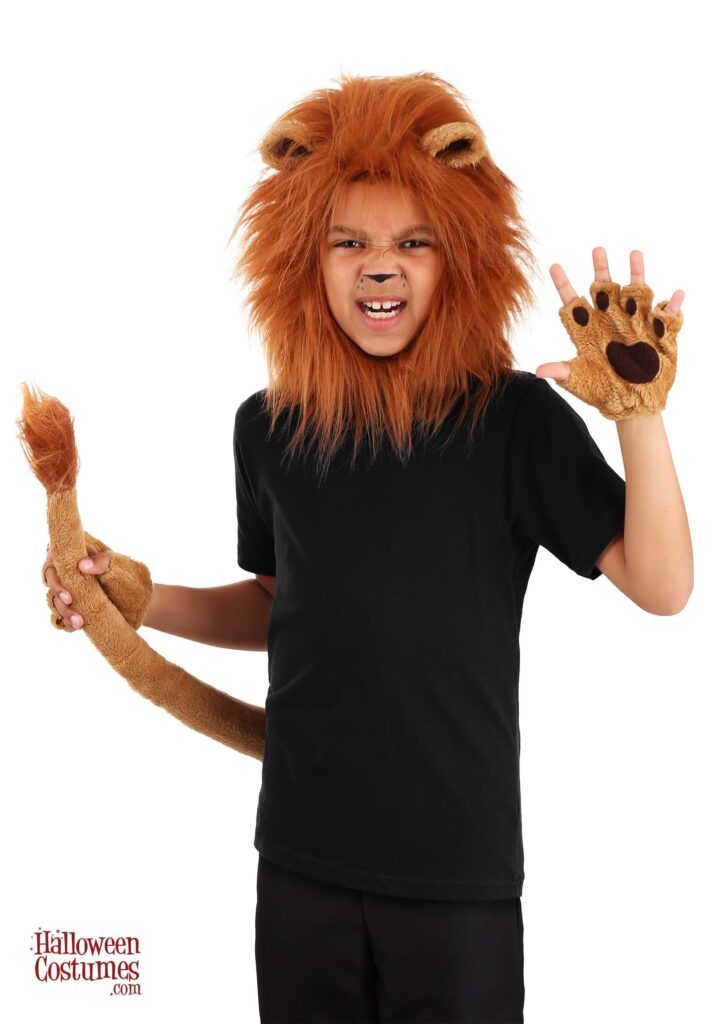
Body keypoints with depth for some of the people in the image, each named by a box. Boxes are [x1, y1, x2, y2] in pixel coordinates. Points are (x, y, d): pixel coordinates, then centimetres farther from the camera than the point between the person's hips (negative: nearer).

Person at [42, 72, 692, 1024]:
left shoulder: (515, 416, -10)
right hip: (302, 858, 3)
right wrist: (140, 599, 2)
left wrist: (639, 410, -27)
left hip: (461, 865, -3)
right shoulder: (269, 426, 0)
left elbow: (661, 587, -16)